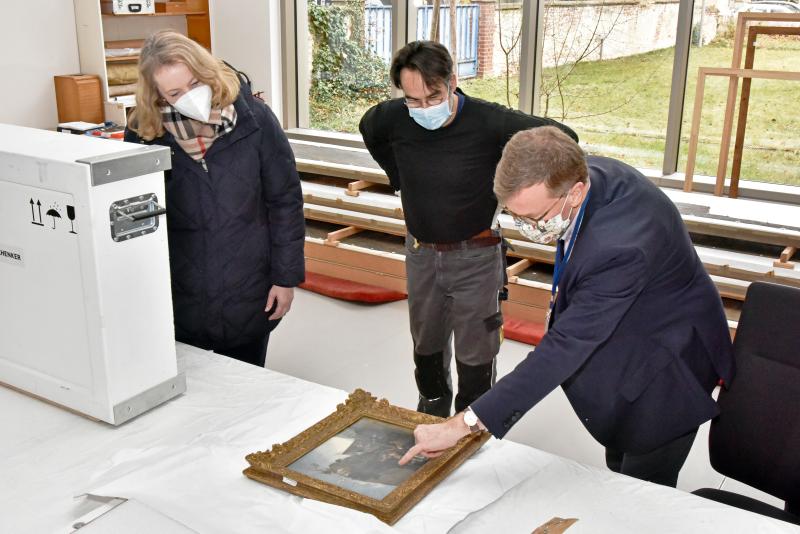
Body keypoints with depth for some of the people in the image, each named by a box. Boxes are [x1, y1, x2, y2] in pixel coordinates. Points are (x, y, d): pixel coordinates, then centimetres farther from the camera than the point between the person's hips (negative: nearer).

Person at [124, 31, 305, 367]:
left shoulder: (252, 118, -11)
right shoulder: (143, 133, -8)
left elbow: (285, 200, -4)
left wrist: (286, 276, -4)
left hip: (249, 295, 0)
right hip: (179, 302, 1)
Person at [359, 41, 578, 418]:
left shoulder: (488, 122, -25)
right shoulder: (392, 118, -13)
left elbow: (562, 138, -16)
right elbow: (368, 129, 13)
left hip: (475, 255, -4)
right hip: (420, 252, 4)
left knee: (475, 355, 6)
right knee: (426, 344, 21)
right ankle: (431, 407, 45)